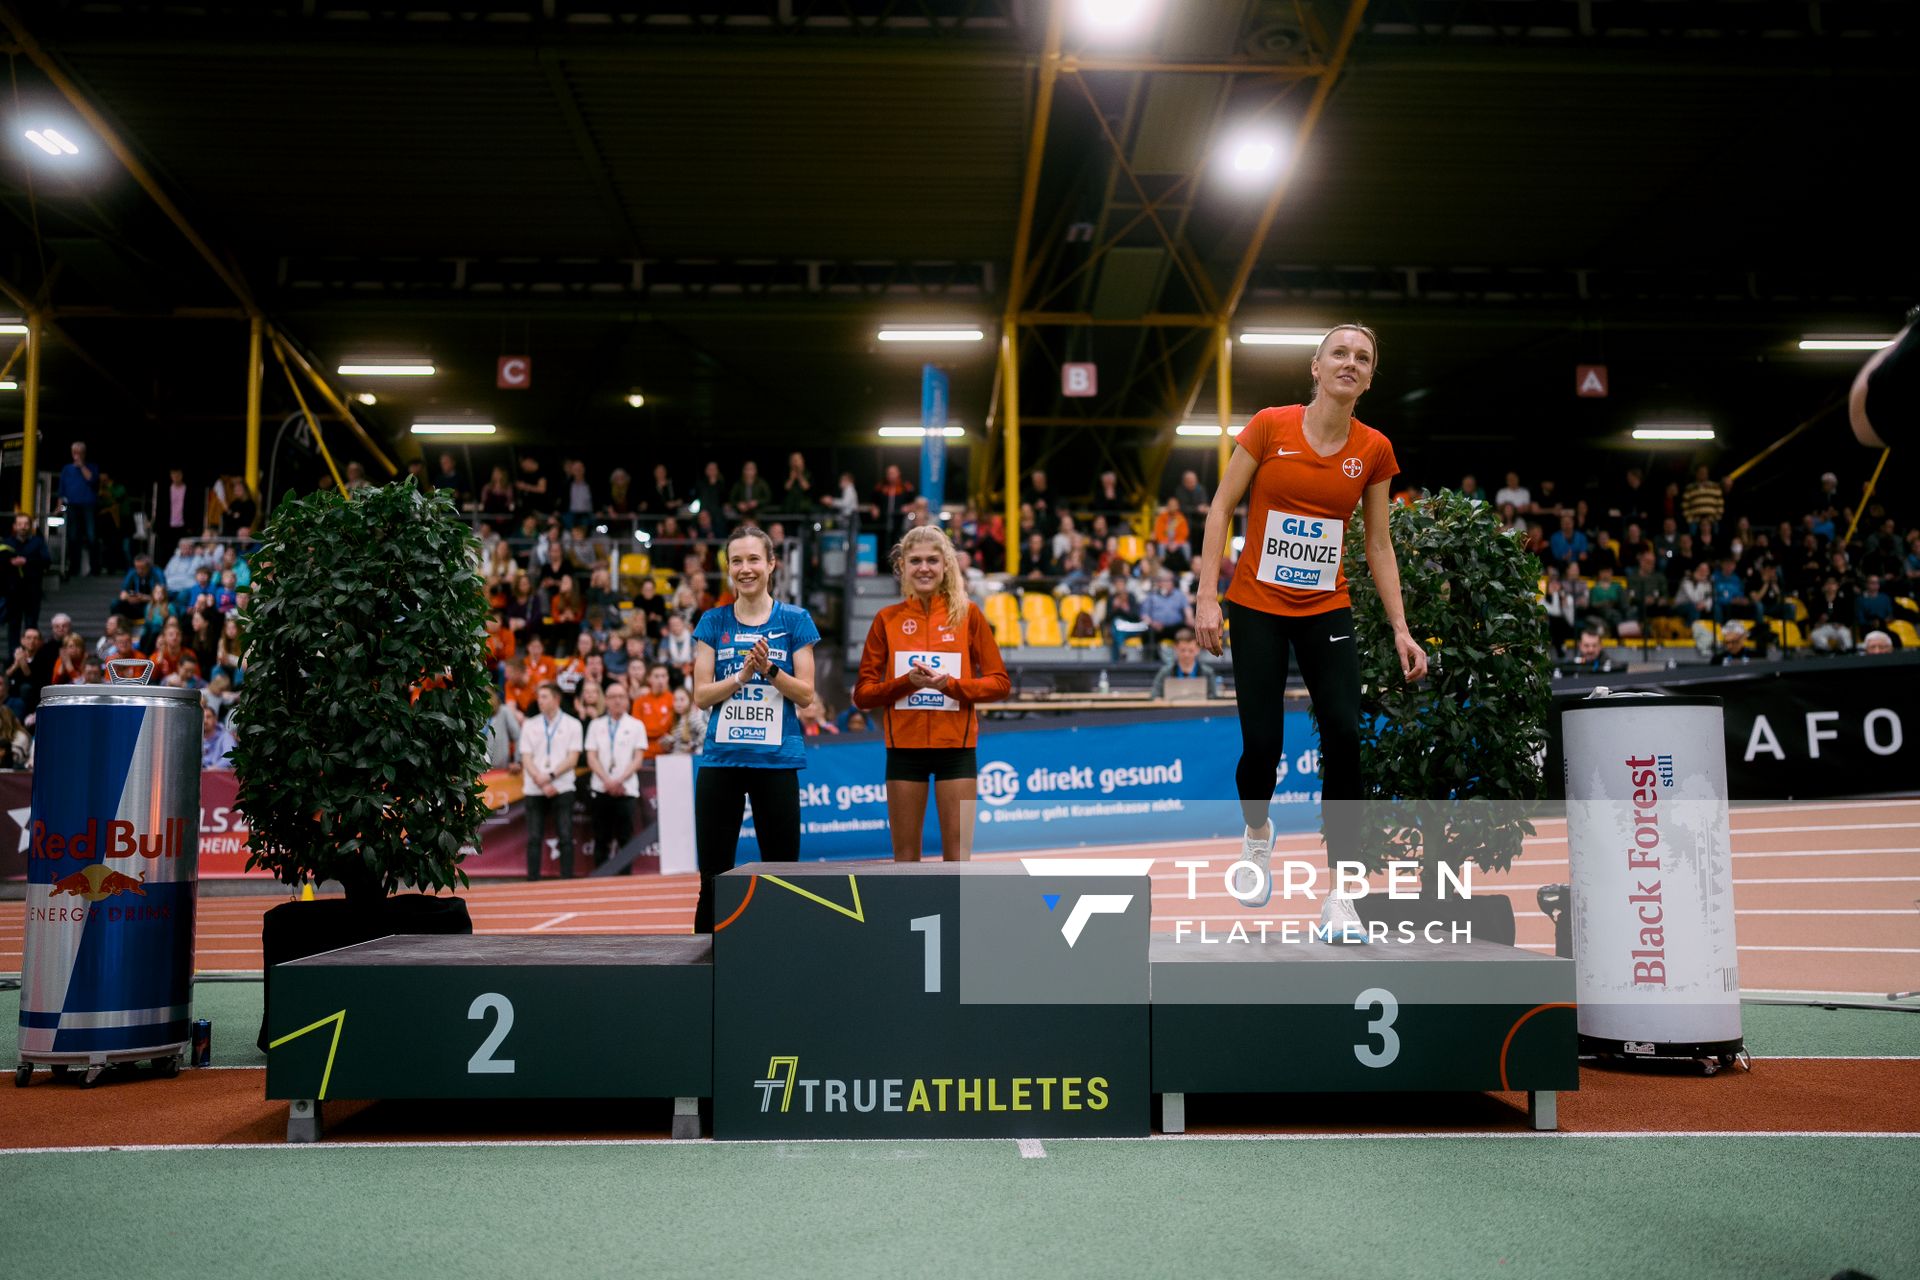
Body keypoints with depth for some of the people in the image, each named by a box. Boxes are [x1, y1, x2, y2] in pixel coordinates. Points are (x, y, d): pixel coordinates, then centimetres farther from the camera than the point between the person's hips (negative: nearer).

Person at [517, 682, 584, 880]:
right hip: (534, 790, 2)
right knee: (534, 838, 1)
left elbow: (573, 758, -2)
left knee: (565, 837, -6)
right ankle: (533, 881, 3)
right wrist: (541, 782, -11)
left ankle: (567, 879, -4)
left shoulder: (572, 724, 5)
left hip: (562, 788, -2)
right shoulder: (529, 725, 11)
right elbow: (526, 759, 3)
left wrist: (551, 776, -14)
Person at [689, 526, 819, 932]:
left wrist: (769, 670, -18)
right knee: (713, 879, 5)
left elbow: (805, 694, -1)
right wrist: (741, 675, -15)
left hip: (777, 760, -1)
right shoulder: (713, 622, 6)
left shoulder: (795, 620, 2)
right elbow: (702, 696, 1)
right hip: (721, 760, 1)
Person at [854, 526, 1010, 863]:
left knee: (957, 856, -1)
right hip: (904, 746, 1)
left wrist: (950, 684, -15)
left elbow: (1000, 682, 0)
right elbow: (862, 693, 3)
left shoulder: (968, 614, 2)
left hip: (955, 746, -1)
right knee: (906, 857, 8)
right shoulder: (887, 619, 4)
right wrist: (906, 682, -14)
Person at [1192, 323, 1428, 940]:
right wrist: (1207, 595, -10)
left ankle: (1338, 897, -2)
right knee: (1262, 744, -6)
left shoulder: (1374, 450, 1)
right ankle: (1257, 835, 30)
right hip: (1258, 606, -2)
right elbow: (1221, 508, -3)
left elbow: (1378, 545, 7)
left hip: (1328, 610, 2)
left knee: (1344, 736, -12)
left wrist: (1400, 628, 2)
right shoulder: (1269, 426, -6)